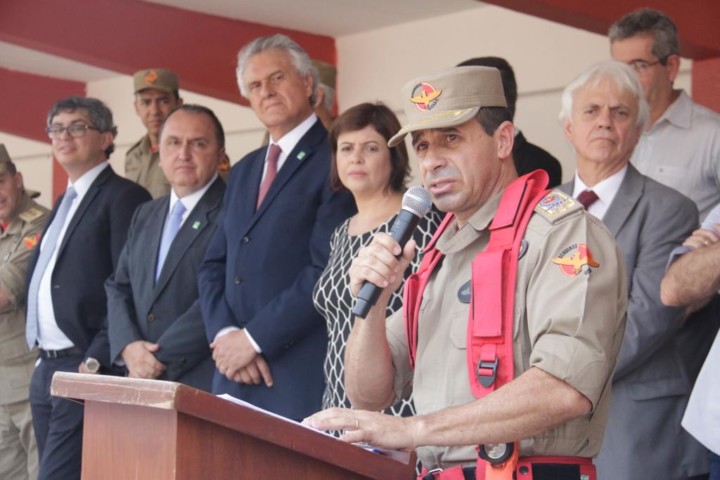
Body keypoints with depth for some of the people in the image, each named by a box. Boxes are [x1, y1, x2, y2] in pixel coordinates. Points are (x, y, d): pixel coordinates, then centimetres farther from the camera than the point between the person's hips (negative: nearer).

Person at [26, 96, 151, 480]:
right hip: (46, 368, 9)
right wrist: (43, 357, 15)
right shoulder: (64, 202, 20)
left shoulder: (124, 198, -9)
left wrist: (96, 361, -21)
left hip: (86, 369, -9)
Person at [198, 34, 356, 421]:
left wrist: (256, 338, -12)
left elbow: (329, 269, -14)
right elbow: (214, 266, 15)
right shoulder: (243, 172, 20)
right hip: (234, 373, 7)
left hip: (304, 374, -6)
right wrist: (224, 334, -3)